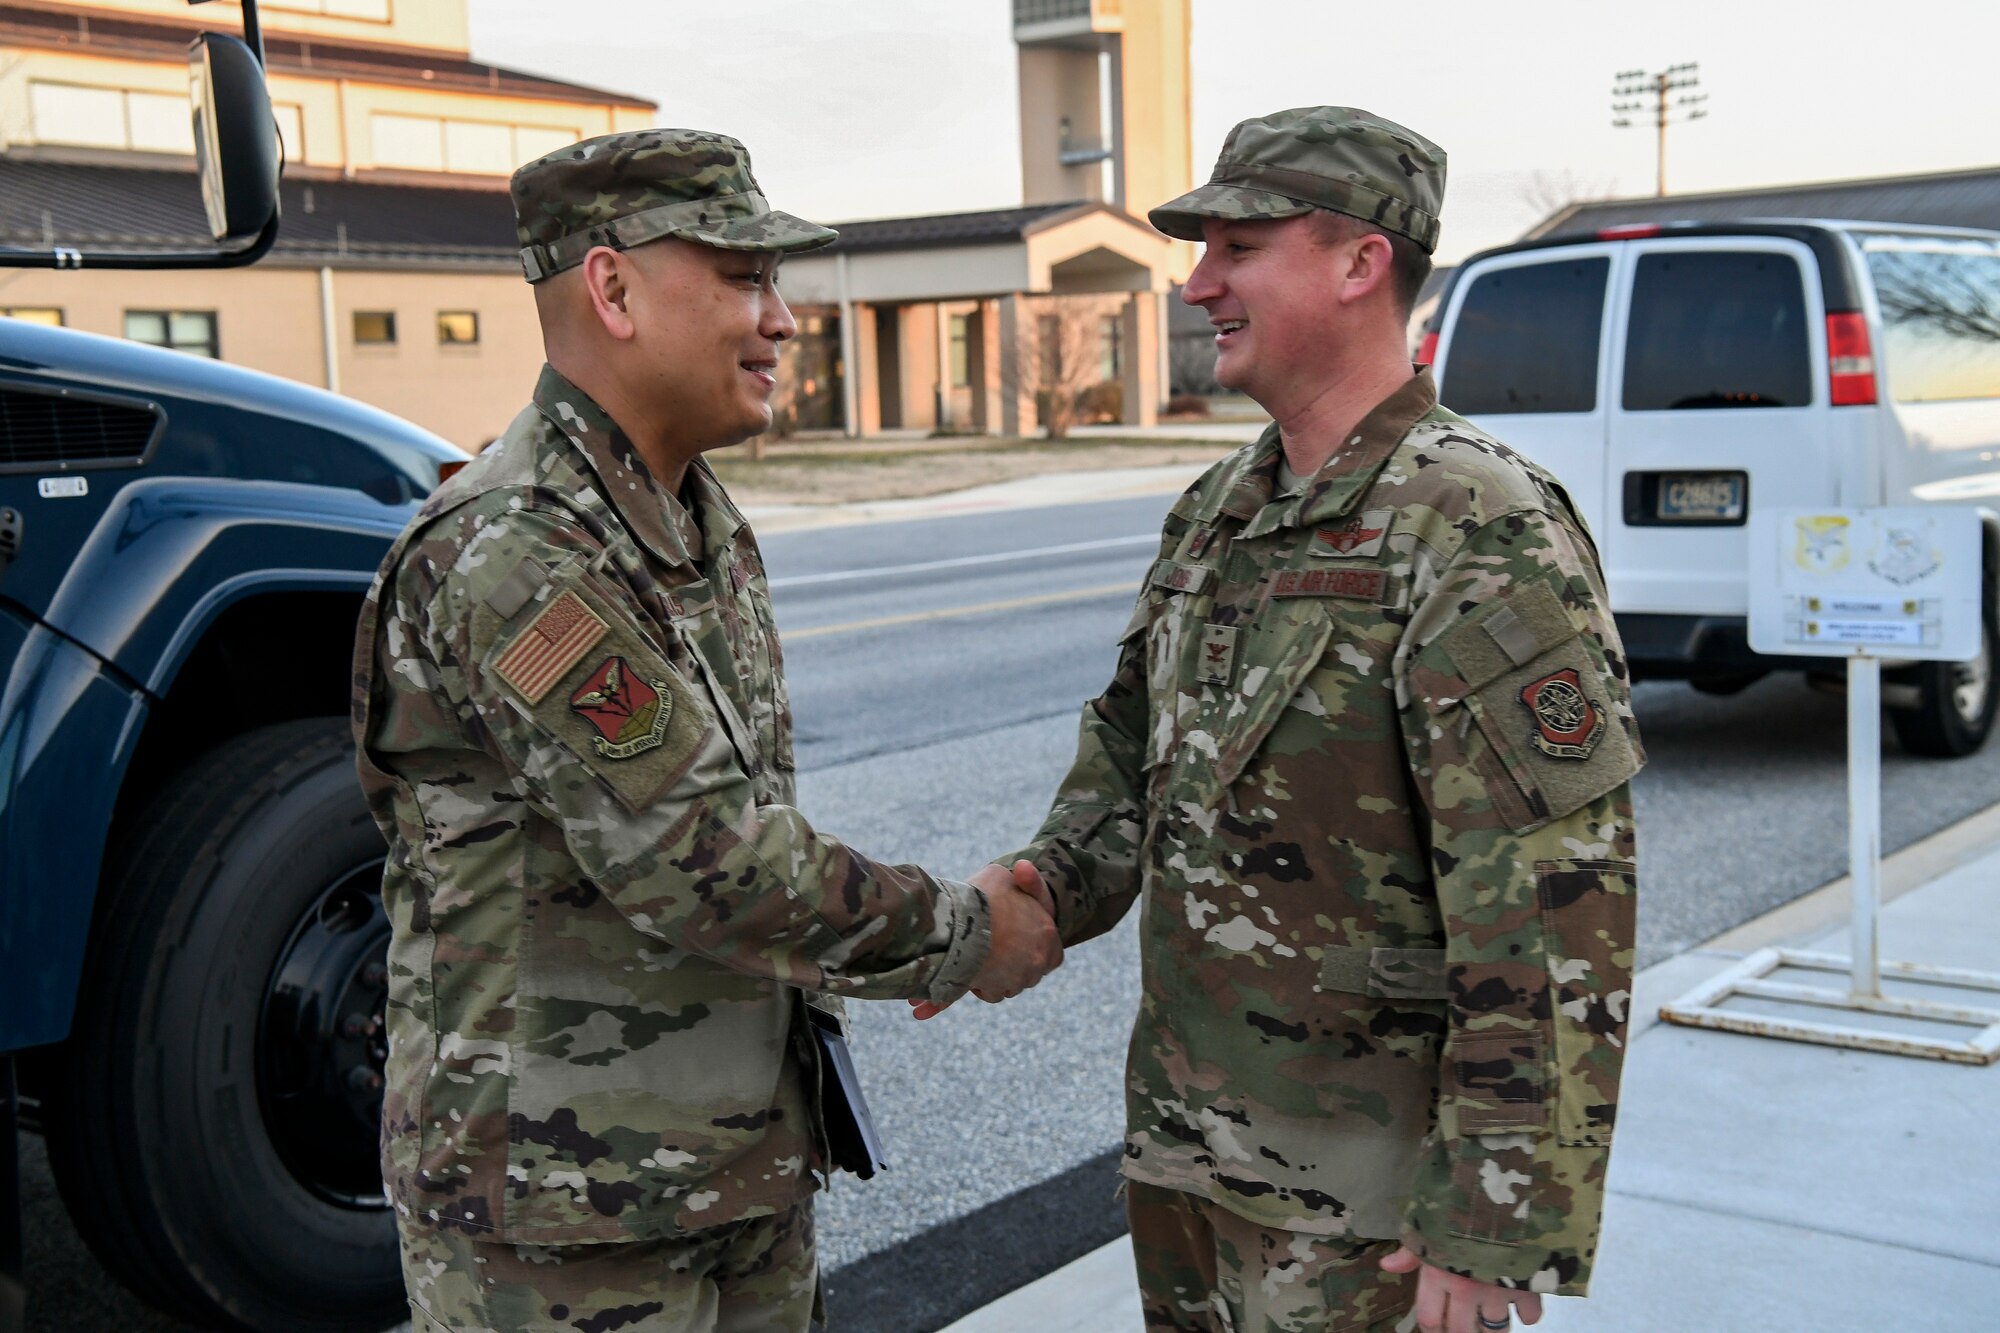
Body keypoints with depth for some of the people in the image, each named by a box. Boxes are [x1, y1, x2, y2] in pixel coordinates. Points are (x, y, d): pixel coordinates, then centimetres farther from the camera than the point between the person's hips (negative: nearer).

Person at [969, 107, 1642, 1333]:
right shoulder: (1219, 511, 7)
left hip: (1365, 1194, -8)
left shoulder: (1485, 535, -20)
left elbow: (1560, 916, -23)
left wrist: (1501, 1225, -22)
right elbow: (1134, 748, 18)